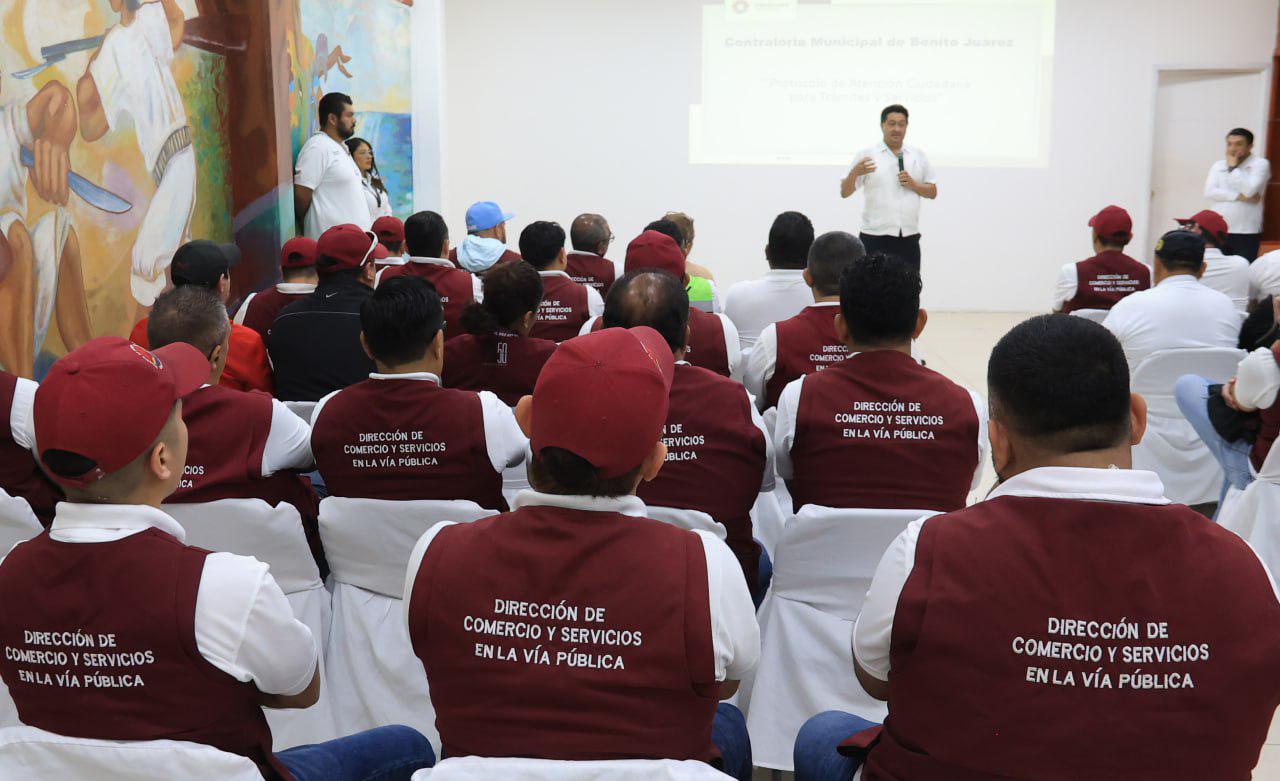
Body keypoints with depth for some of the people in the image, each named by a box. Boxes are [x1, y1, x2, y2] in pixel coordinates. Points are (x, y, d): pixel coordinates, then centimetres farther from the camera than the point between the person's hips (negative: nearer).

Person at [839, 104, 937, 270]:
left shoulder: (918, 156, 12)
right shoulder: (866, 155, 1)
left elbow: (933, 192, 14)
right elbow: (845, 192, -2)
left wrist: (913, 185, -5)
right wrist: (855, 172, -22)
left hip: (909, 238, 3)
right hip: (875, 238, -3)